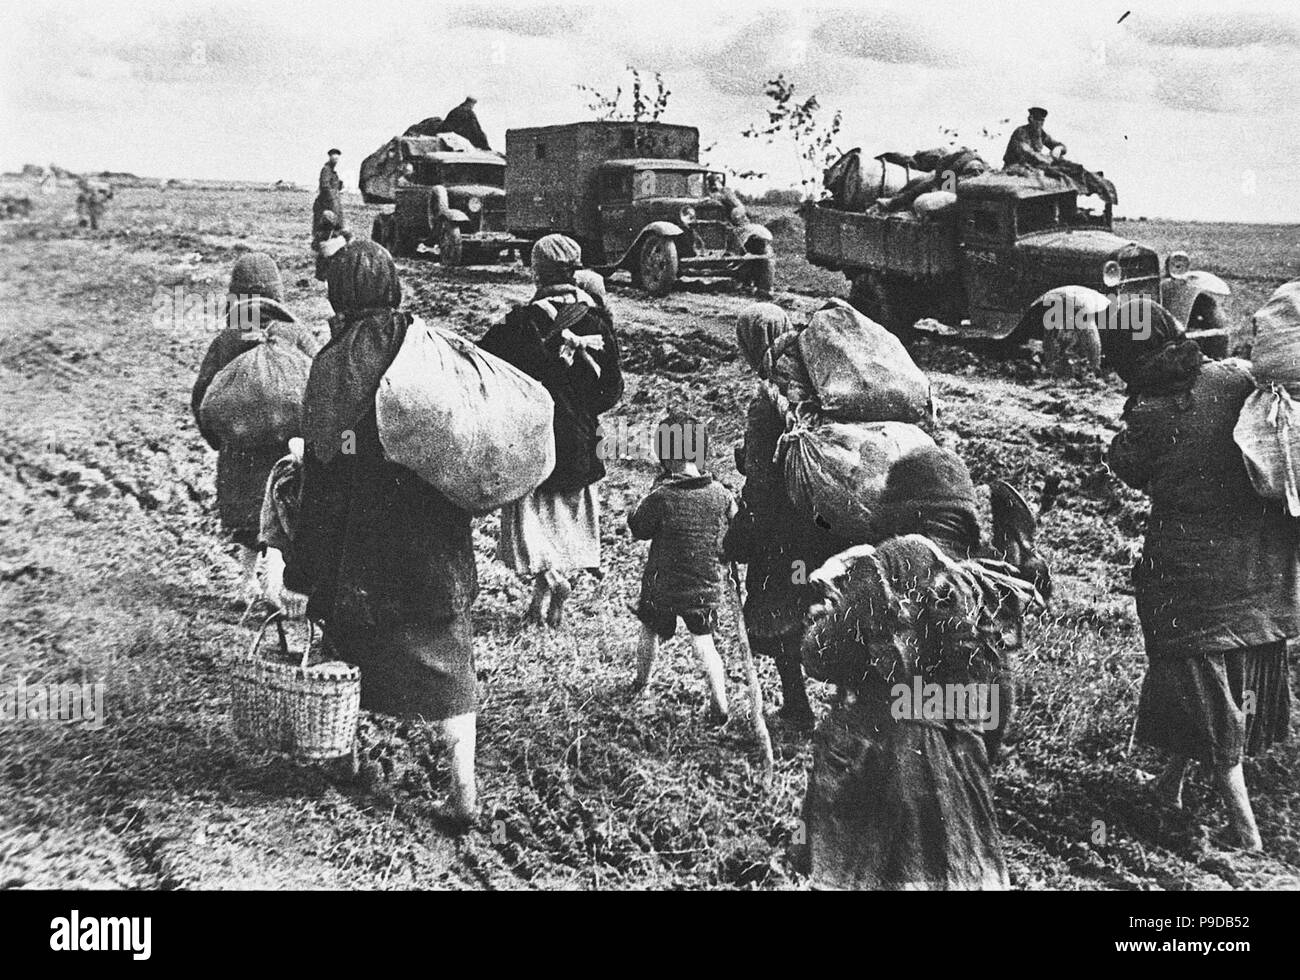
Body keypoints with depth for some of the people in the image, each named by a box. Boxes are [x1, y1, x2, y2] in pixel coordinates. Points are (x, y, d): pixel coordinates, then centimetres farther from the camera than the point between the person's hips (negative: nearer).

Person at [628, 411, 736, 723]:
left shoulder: (661, 497, -22)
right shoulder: (720, 494, -12)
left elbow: (637, 528, -6)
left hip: (661, 587, -1)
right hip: (707, 588, 2)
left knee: (650, 633, 23)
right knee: (704, 643, 10)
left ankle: (641, 682, 44)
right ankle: (719, 703, -2)